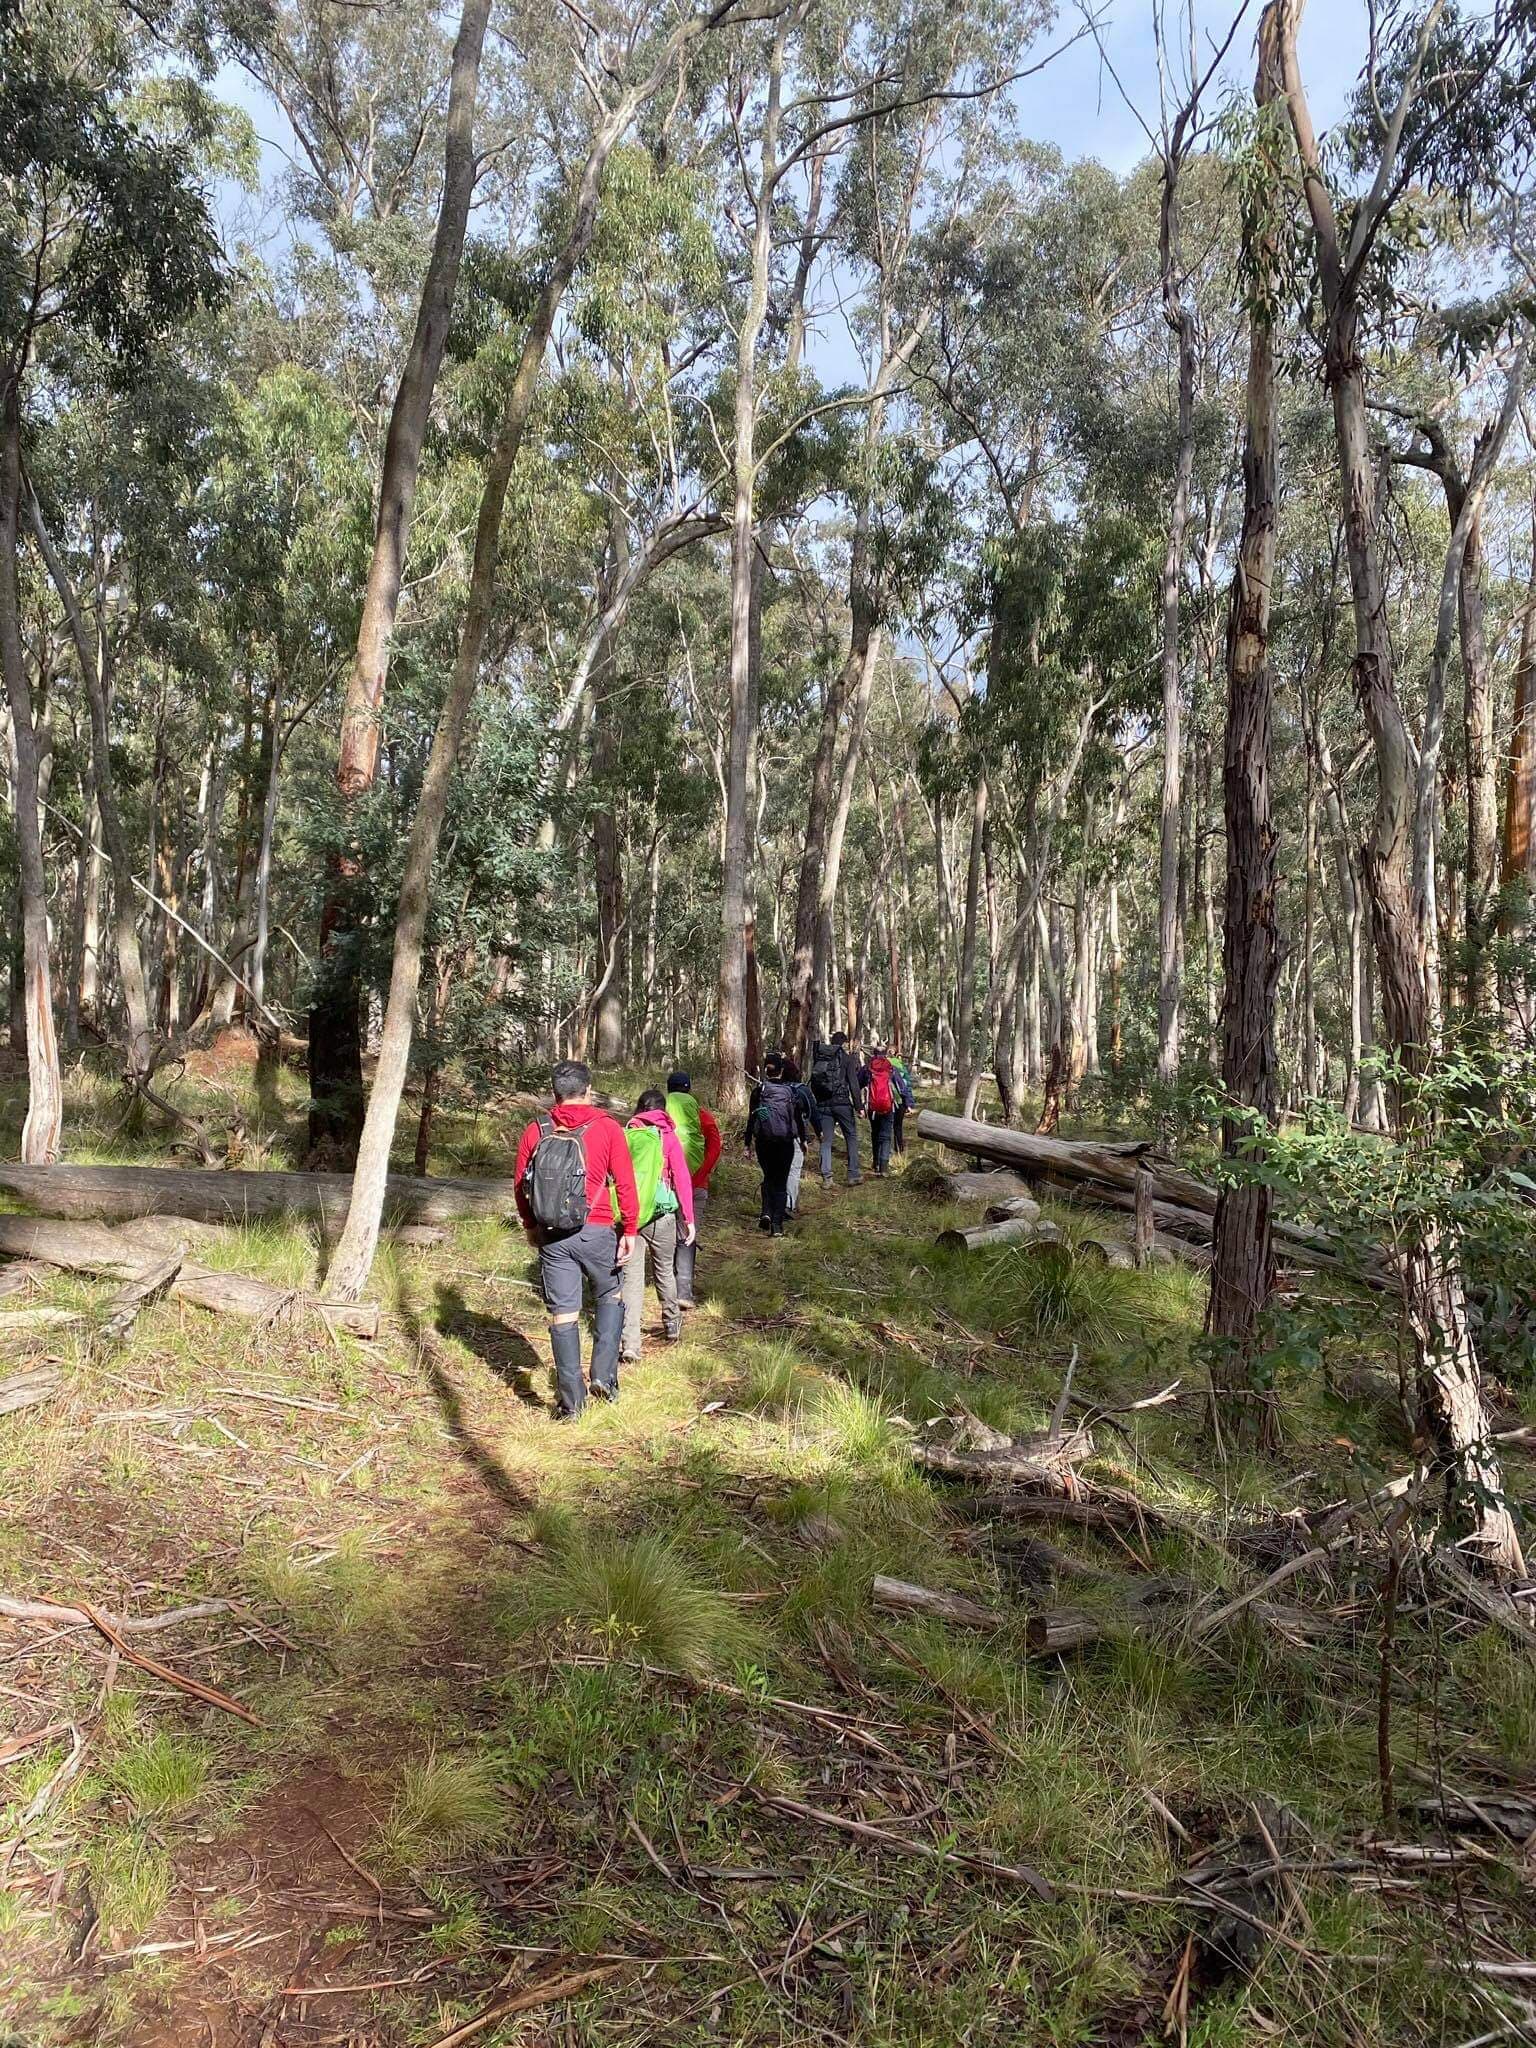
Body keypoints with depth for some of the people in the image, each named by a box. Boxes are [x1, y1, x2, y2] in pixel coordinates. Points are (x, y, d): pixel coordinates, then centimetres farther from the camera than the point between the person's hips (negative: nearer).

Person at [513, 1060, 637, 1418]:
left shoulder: (535, 1131, 2)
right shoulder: (607, 1128, -5)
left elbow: (520, 1184, 9)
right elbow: (625, 1183, -8)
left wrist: (531, 1225, 22)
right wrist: (630, 1230, -1)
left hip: (551, 1236, 2)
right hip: (596, 1231, -2)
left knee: (563, 1313, 6)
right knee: (609, 1296, 21)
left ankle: (571, 1400, 10)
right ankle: (604, 1375, 11)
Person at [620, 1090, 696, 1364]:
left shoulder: (624, 1136, 4)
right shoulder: (667, 1137, 1)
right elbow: (683, 1179, -4)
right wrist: (689, 1219, 0)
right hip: (661, 1215, 0)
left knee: (631, 1279, 2)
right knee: (665, 1270, 21)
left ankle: (629, 1346, -6)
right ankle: (672, 1324, 39)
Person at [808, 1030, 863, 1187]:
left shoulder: (819, 1057, 11)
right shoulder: (847, 1058, -3)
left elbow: (813, 1083, 12)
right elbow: (854, 1084, -9)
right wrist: (859, 1105, -7)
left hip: (822, 1104, 4)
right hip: (842, 1102, -4)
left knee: (826, 1140, 7)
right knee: (851, 1137, 9)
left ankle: (826, 1177, 1)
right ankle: (853, 1175, 6)